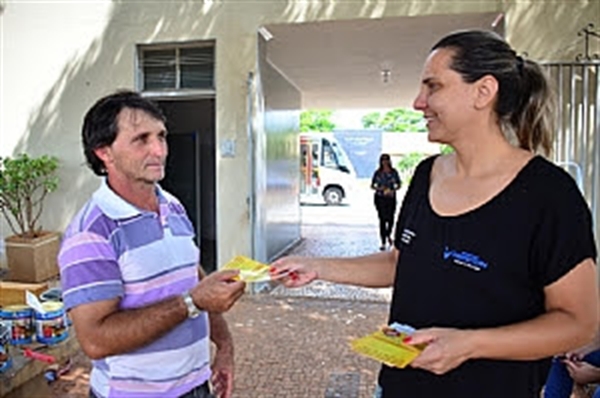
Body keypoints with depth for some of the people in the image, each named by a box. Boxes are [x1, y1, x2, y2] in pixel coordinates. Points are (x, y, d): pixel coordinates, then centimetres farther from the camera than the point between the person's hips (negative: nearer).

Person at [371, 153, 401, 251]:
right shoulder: (377, 173, 3)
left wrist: (393, 190, -11)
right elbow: (372, 185, 7)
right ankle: (383, 242, 3)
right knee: (382, 219, -3)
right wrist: (378, 188, -13)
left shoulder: (394, 172, 4)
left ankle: (388, 235, 33)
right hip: (380, 198, -1)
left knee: (390, 219, 1)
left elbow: (398, 185, 9)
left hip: (391, 198, 1)